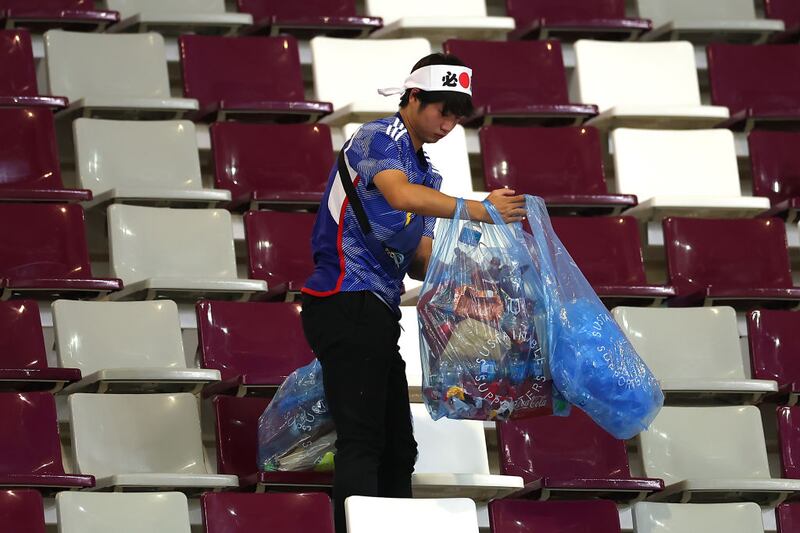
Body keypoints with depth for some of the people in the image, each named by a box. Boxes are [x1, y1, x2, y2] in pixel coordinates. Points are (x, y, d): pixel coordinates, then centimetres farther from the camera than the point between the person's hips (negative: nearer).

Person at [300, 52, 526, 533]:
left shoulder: (428, 174, 22)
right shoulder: (377, 138, -6)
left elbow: (420, 259, 17)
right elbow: (401, 195, -27)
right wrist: (478, 210, -33)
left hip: (378, 313, 10)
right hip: (347, 305, -10)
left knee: (398, 447, 9)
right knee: (362, 441, -16)